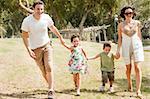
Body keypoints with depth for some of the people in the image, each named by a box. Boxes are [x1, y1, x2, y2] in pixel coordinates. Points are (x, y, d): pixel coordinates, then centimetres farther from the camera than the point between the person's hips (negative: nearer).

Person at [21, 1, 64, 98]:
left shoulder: (46, 18, -10)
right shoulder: (27, 21, -17)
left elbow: (53, 28, 10)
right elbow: (24, 36, -8)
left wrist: (60, 37, 21)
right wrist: (29, 50, -15)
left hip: (47, 46, 1)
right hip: (36, 49, -1)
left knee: (49, 67, -14)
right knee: (44, 71, 4)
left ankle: (51, 90, -10)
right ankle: (52, 87, 25)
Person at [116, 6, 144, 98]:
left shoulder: (137, 23, 3)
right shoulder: (121, 25, 1)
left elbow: (139, 35, 11)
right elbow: (120, 38, 4)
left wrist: (141, 47, 13)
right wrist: (118, 50, 0)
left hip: (136, 45, 0)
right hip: (126, 47, 0)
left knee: (137, 68, -12)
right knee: (128, 68, 12)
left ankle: (138, 91, -14)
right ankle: (129, 84, 38)